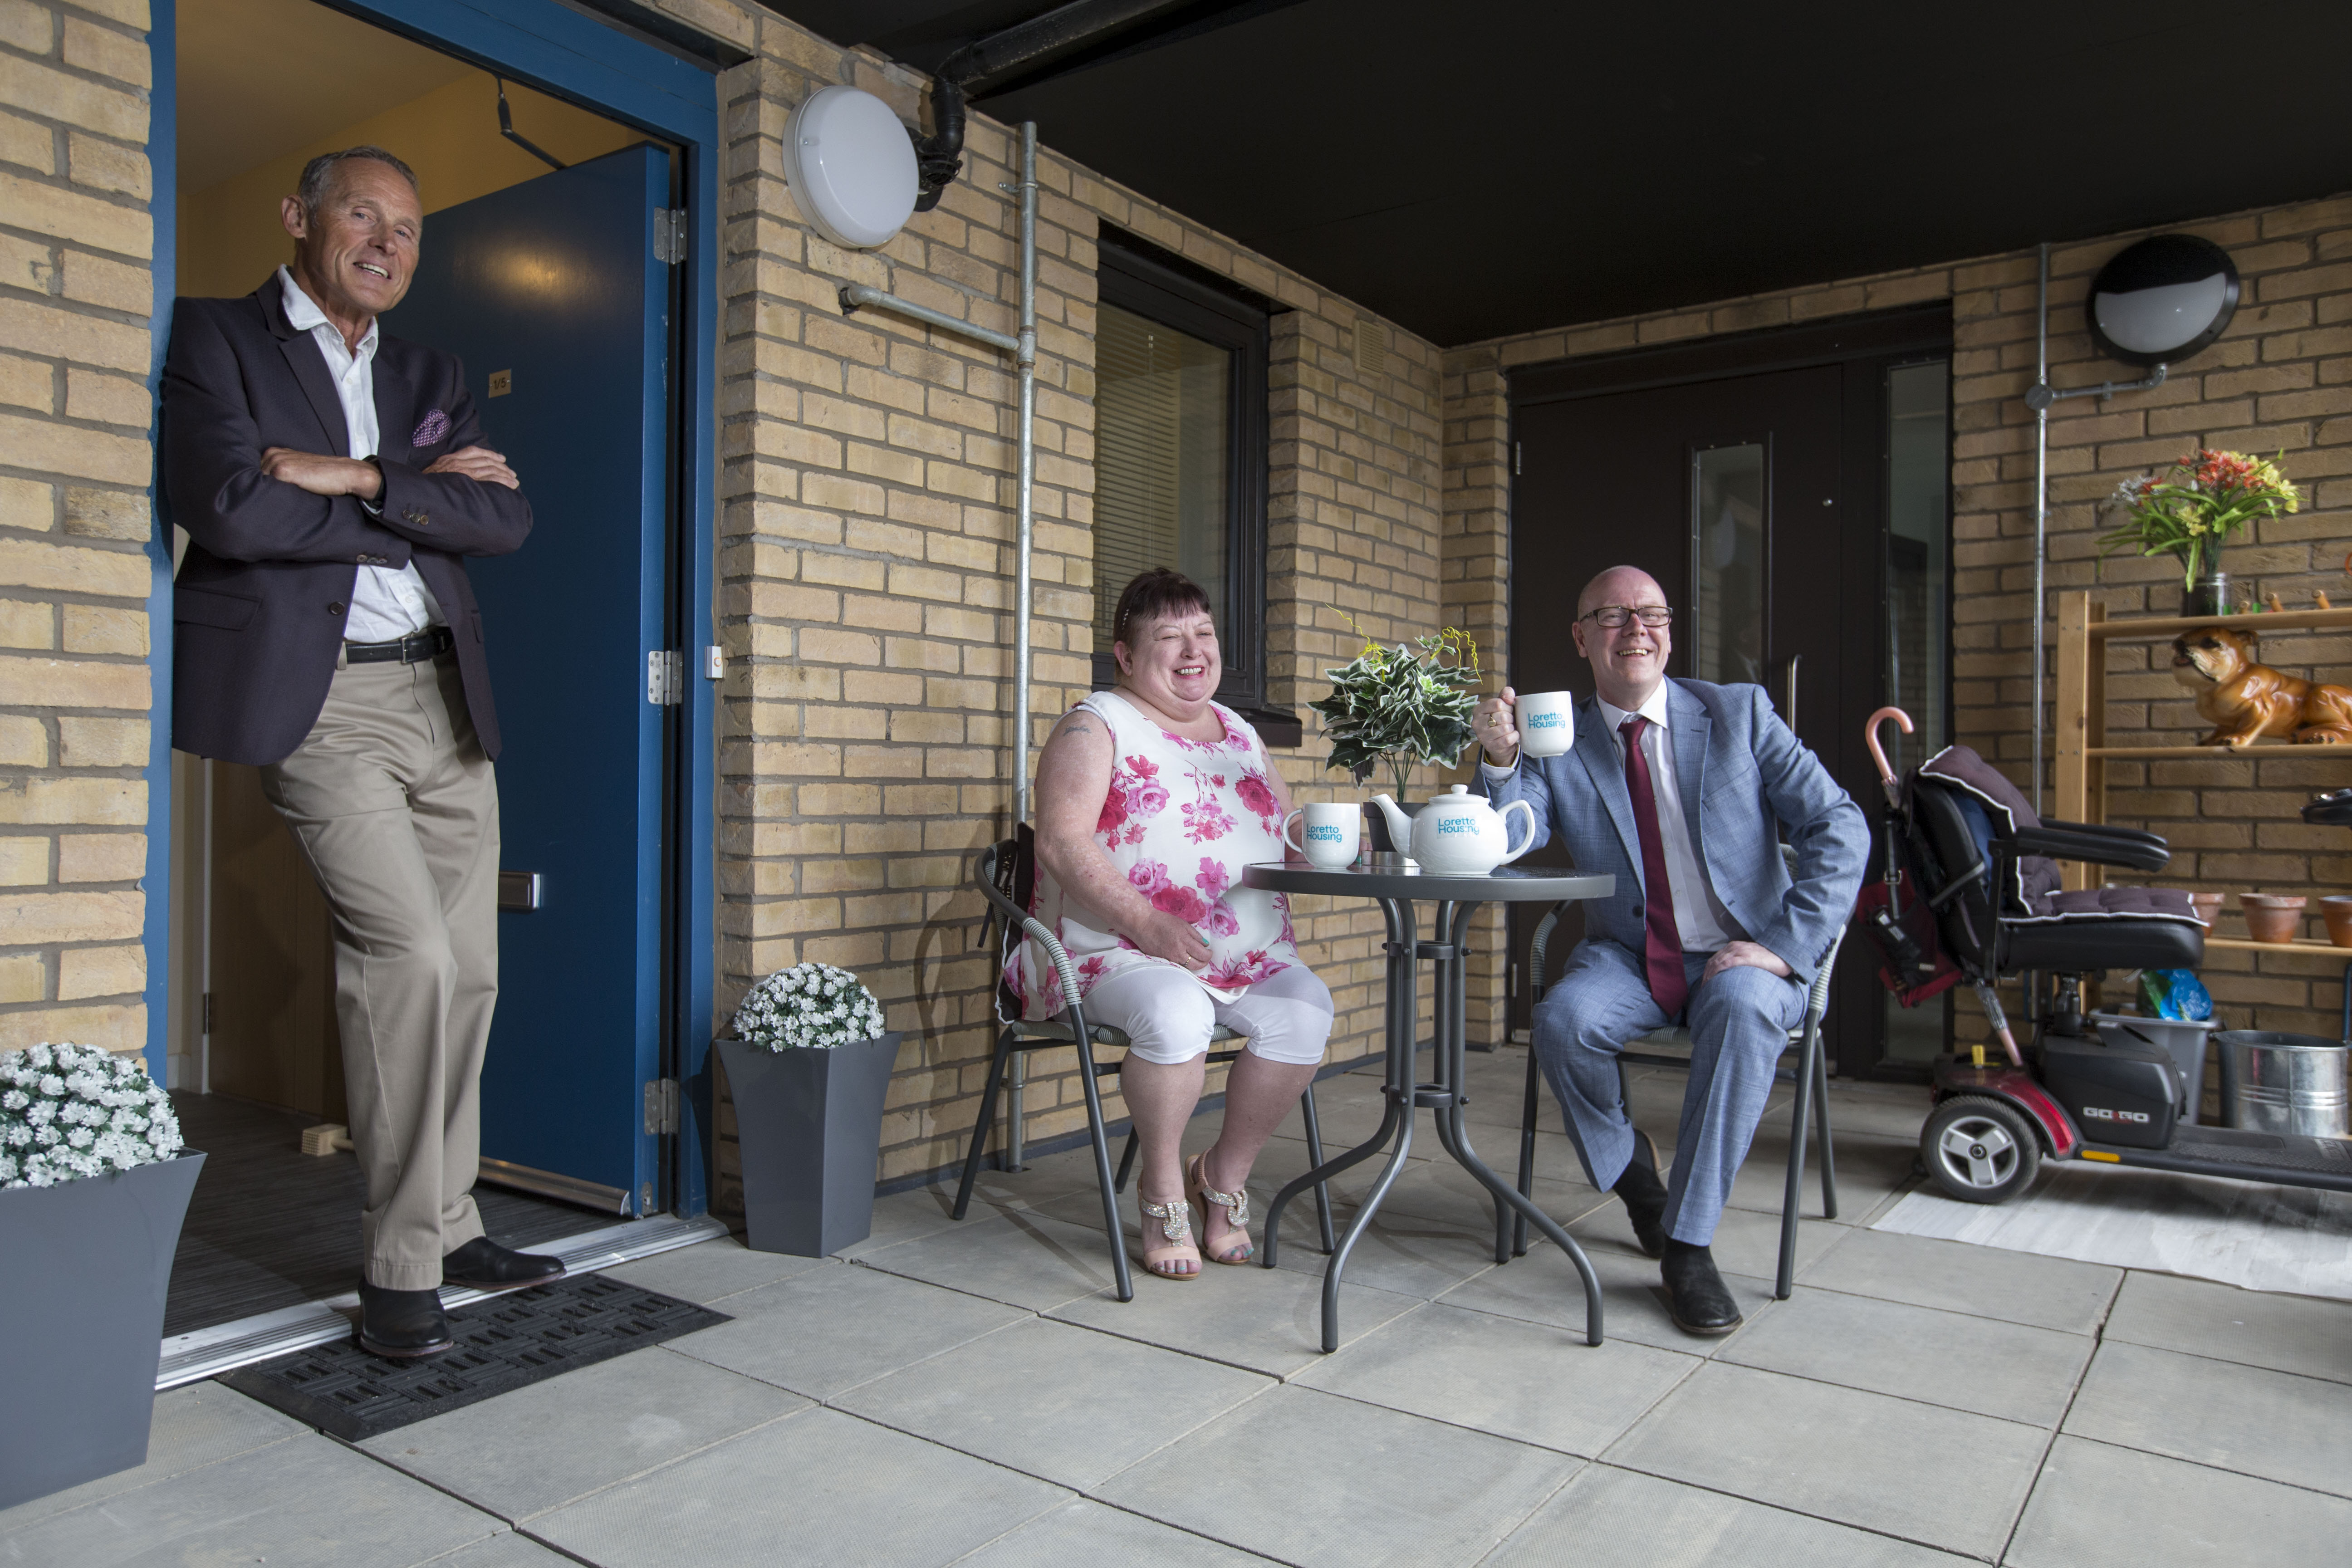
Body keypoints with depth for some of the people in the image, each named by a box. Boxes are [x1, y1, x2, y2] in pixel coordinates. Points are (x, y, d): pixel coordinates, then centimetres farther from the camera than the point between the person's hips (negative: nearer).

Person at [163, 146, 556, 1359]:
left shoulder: (429, 376, 20)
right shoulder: (215, 339, 5)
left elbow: (505, 518, 4)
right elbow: (230, 509, -13)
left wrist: (364, 478, -9)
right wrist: (420, 504, -5)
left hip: (444, 695, 6)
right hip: (318, 700, -5)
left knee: (465, 971, 6)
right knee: (407, 952, -16)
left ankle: (447, 1227, 21)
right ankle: (400, 1268, -2)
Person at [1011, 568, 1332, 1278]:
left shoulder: (1240, 733, 19)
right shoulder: (1096, 727, -1)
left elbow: (1289, 827, 23)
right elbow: (1061, 842, -14)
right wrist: (1148, 924, -24)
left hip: (1247, 951, 6)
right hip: (1117, 948, -5)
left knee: (1305, 1009, -21)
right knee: (1176, 1012, -35)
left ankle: (1225, 1173, 1)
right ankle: (1162, 1186, -7)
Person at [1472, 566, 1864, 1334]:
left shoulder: (1739, 713, 1)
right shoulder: (1558, 744, 3)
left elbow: (1839, 827, -4)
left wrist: (1785, 944, -17)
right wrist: (1500, 760, -27)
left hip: (1738, 957, -1)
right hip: (1628, 958, 1)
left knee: (1741, 1005, -34)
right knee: (1562, 1018, -29)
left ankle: (1689, 1244, -21)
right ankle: (1626, 1163, 4)